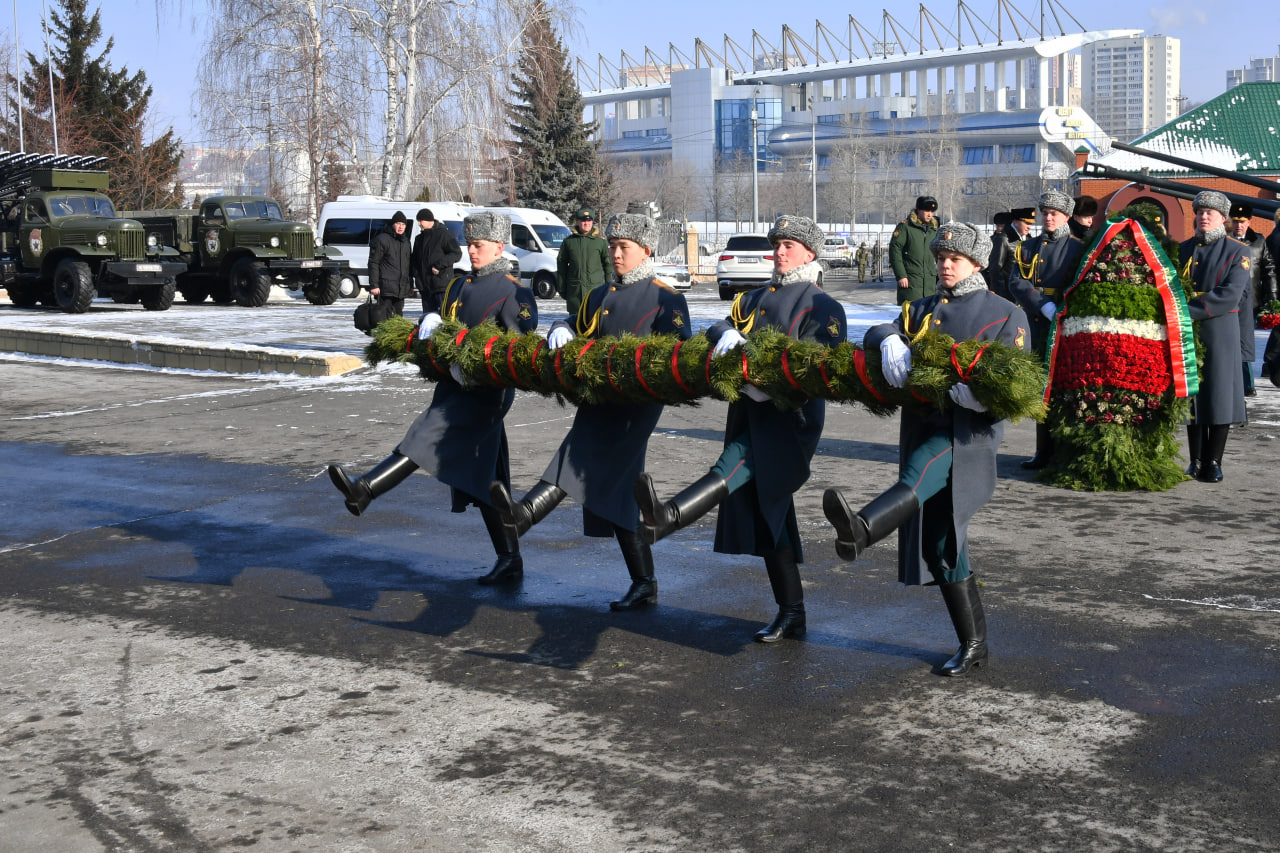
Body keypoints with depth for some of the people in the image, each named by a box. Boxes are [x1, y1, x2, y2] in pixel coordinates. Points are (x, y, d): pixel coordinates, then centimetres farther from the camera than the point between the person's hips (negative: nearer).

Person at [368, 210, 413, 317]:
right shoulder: (382, 239, -6)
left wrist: (410, 284, 21)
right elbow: (373, 263, -9)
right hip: (386, 287, -7)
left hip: (402, 289, 7)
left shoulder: (405, 241, 17)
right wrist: (373, 285, -15)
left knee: (398, 316, 10)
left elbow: (410, 264, 25)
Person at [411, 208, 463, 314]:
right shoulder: (419, 239, 17)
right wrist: (418, 281, 5)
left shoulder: (444, 234, -5)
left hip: (442, 286, -7)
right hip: (425, 287, 7)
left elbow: (457, 254, -10)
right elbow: (415, 261, 20)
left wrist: (439, 265, -18)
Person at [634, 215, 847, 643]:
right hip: (748, 414, 7)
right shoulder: (754, 298, 23)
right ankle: (791, 614, 13)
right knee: (767, 512, 7)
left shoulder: (823, 306, 2)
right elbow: (721, 326, 11)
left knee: (733, 469, -30)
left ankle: (668, 517, -55)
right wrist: (727, 335, -14)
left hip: (790, 417, -7)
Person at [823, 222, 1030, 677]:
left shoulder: (1005, 314, 6)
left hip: (969, 430, -6)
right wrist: (890, 341, -18)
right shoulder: (921, 309, 22)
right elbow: (875, 333, 7)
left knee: (918, 479, -37)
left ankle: (861, 529, -67)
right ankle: (973, 644, 14)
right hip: (922, 429, 6)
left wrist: (979, 392, -24)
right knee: (942, 545, 5)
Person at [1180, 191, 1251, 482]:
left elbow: (1230, 294, -14)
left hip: (1219, 330, -3)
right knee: (1190, 395, 5)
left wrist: (1189, 309, -21)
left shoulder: (1237, 251, -1)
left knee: (1218, 394, -3)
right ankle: (1196, 462, 13)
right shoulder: (1184, 249, 12)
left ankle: (1213, 463, 3)